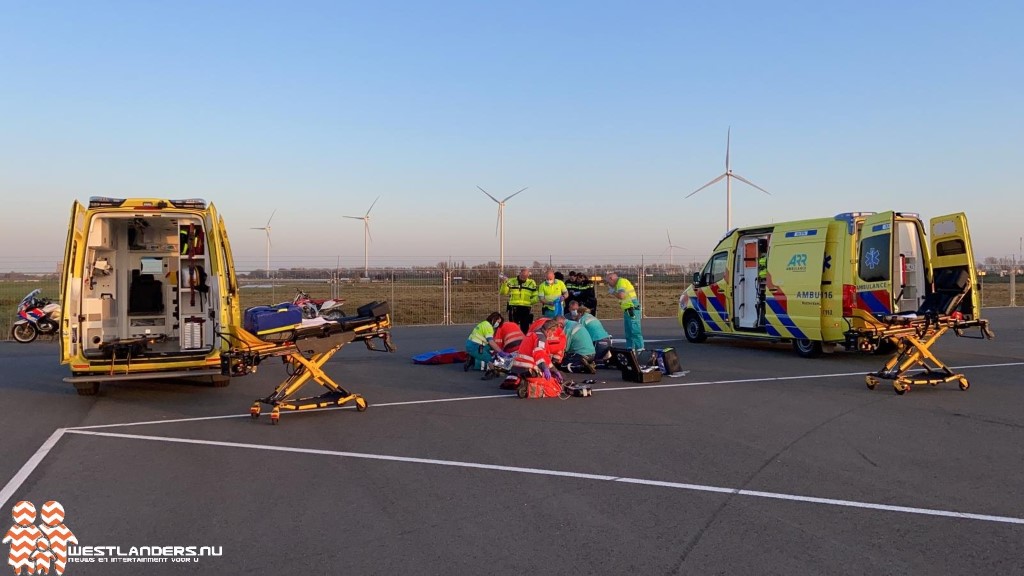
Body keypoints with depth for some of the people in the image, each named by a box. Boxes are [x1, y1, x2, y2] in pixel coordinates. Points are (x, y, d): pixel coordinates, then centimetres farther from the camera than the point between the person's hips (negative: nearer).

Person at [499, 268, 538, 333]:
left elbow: (535, 296, 8)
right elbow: (503, 292, -1)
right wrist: (504, 283, -17)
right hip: (513, 308, 0)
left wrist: (531, 301, -12)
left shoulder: (532, 283, 7)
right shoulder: (511, 281, 5)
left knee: (525, 327, 6)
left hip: (526, 309, 0)